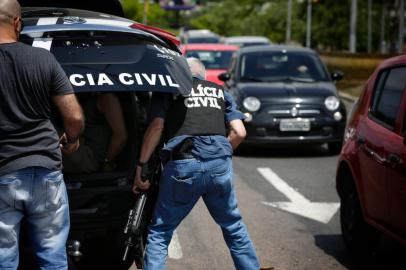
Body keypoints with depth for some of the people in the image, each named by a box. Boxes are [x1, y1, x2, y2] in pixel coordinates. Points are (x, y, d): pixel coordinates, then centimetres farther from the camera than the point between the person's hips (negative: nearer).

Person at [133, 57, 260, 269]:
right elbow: (239, 133, 14)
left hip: (183, 165, -3)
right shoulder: (220, 91, 25)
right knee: (233, 226, 22)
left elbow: (156, 127, 1)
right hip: (220, 164, 3)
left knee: (159, 233, 8)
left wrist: (140, 166, 4)